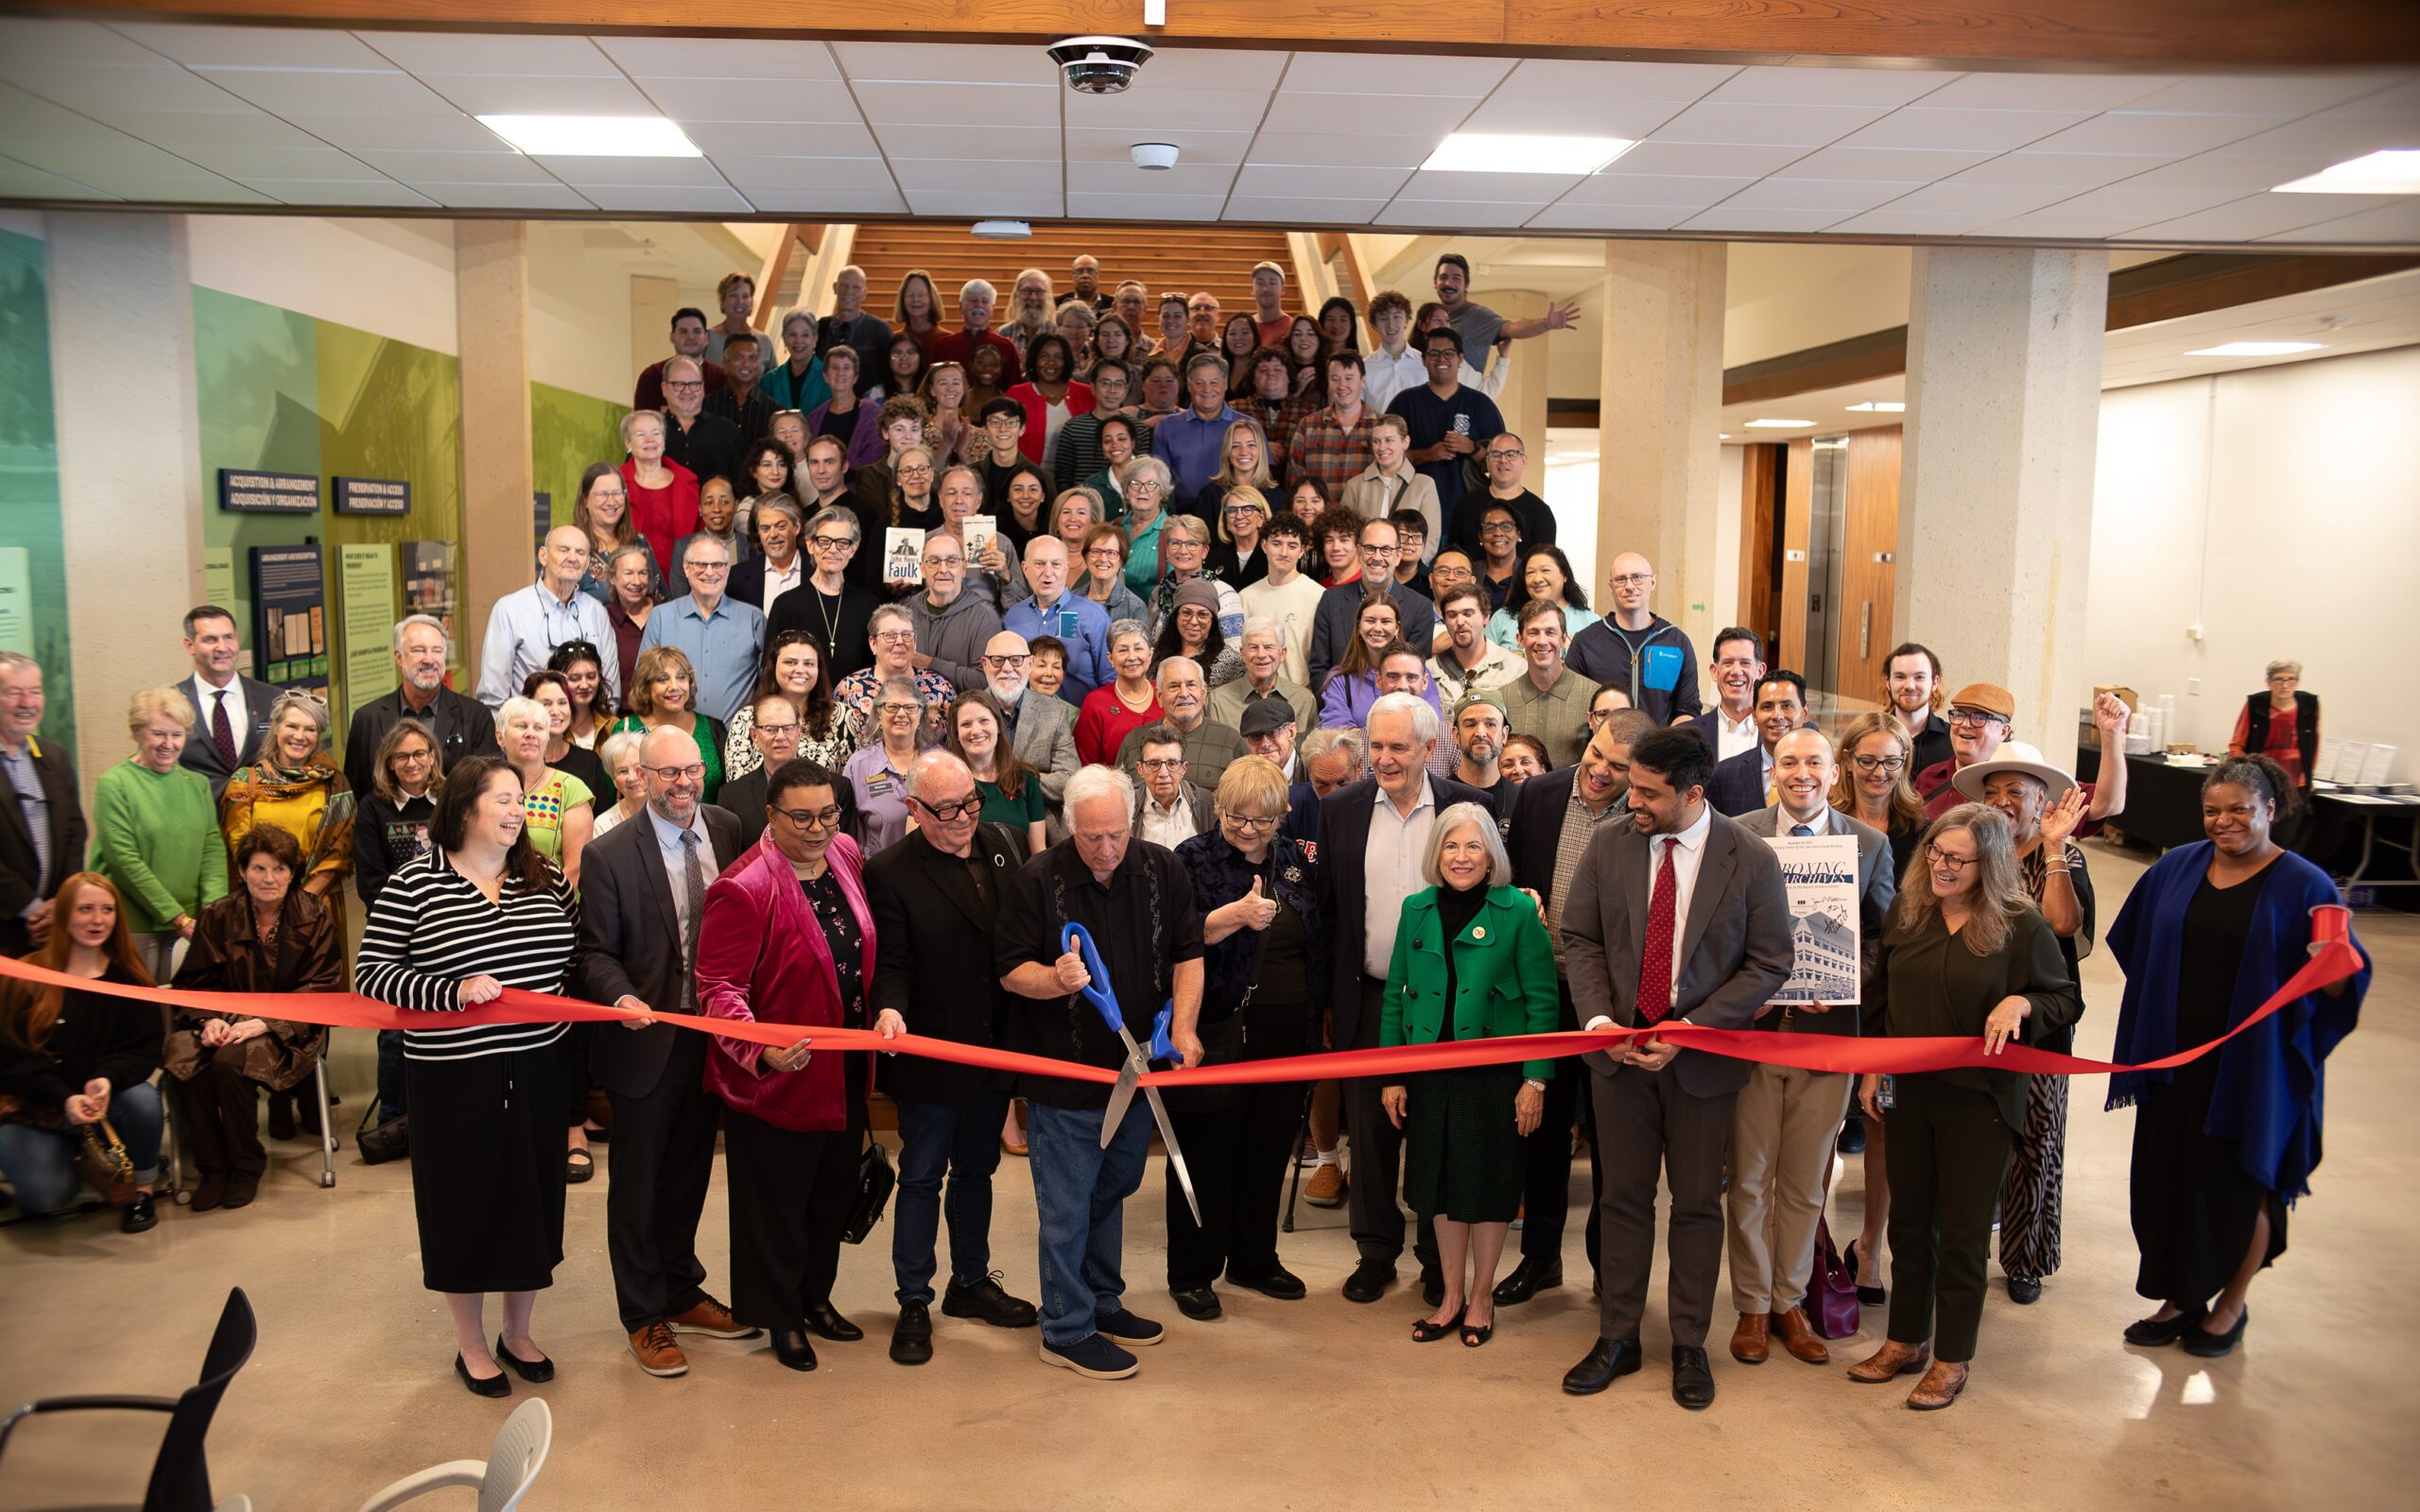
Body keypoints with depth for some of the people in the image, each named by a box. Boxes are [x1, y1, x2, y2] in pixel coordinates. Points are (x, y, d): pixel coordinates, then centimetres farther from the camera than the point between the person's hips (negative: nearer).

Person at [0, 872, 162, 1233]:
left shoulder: (130, 979, 2)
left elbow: (144, 1049, -5)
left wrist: (107, 1079, -27)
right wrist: (64, 1098, -23)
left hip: (105, 1101, 1)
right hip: (33, 1109, -1)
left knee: (143, 1100, -34)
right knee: (46, 1195, -24)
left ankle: (141, 1188, -6)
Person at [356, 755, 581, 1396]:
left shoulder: (545, 878, 5)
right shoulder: (414, 883, -7)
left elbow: (579, 956, 14)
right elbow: (370, 975, -9)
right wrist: (452, 992, -21)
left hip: (539, 1071, 4)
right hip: (456, 1077, -4)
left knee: (533, 1196, 13)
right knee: (465, 1201, 9)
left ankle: (518, 1333, 33)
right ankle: (471, 1344, 29)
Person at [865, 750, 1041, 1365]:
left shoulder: (999, 846, 3)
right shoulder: (890, 873, -14)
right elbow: (891, 965, -14)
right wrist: (890, 1011, -33)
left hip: (996, 1047, 5)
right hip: (931, 1055, -5)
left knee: (975, 1170, 20)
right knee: (922, 1178, 9)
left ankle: (971, 1282, 36)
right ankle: (913, 1303, 23)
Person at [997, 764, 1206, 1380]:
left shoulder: (1163, 871, -1)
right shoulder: (1036, 879, -11)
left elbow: (1187, 954, 3)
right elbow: (1010, 969, -8)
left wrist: (1183, 1024, -10)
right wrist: (1056, 980, -29)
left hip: (1138, 1067, 4)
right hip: (1065, 1071, -4)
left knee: (1112, 1192, 20)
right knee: (1067, 1206, 3)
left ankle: (1102, 1301, 36)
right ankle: (1067, 1331, 17)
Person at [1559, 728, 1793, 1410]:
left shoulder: (1751, 859, -10)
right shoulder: (1608, 846, -3)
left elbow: (1769, 963, -8)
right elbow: (1580, 938, 3)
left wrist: (1690, 1030, -16)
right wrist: (1599, 1019, -12)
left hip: (1702, 1055, -2)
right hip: (1619, 1049, 2)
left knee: (1698, 1204, 10)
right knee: (1623, 1197, 10)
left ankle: (1690, 1346, 26)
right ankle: (1617, 1339, 25)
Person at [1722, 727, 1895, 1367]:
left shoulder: (1871, 844, 4)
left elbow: (1882, 935, 4)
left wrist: (1848, 983, -13)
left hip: (1827, 1029, 1)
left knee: (1806, 1182, 12)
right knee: (1749, 1179, 9)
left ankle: (1790, 1302, 28)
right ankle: (1753, 1306, 24)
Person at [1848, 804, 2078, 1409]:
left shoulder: (2020, 926, -11)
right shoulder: (1908, 913, 2)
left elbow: (2065, 999, -3)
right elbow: (1880, 1000, 11)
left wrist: (2020, 1003, -23)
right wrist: (1871, 1070, 9)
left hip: (1979, 1099, -4)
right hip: (1909, 1092, 5)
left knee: (1961, 1233, 6)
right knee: (1908, 1222, 15)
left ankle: (1952, 1359, 22)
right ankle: (1906, 1342, 31)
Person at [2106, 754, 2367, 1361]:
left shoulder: (2302, 885, -7)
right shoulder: (2176, 868, 4)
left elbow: (2341, 983, -10)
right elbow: (2132, 944, 15)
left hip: (2252, 1070, -4)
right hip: (2176, 1061, 4)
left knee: (2241, 1187, 9)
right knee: (2167, 1179, 10)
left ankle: (2231, 1305, 31)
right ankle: (2180, 1299, 29)